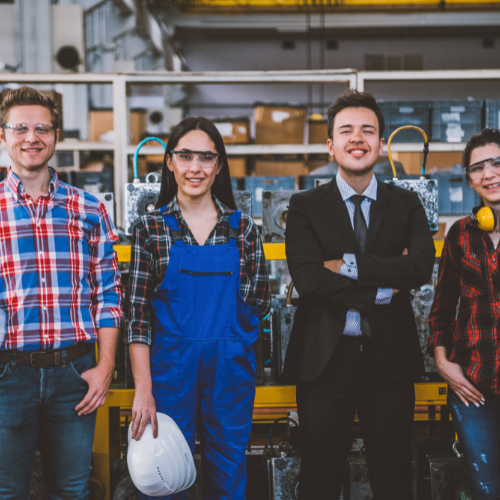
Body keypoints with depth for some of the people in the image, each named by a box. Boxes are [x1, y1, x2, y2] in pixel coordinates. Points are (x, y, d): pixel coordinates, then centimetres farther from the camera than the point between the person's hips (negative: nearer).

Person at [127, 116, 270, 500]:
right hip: (169, 367, -1)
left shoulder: (243, 228, 5)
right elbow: (138, 314, -5)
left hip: (230, 368, 2)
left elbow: (259, 302, 10)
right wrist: (143, 391, -11)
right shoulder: (151, 228, 0)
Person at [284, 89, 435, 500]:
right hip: (325, 360, -1)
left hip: (390, 360, 1)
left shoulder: (407, 205, 7)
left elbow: (422, 266, -12)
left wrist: (349, 265, -16)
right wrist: (383, 288, -12)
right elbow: (307, 279, -13)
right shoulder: (305, 206, 2)